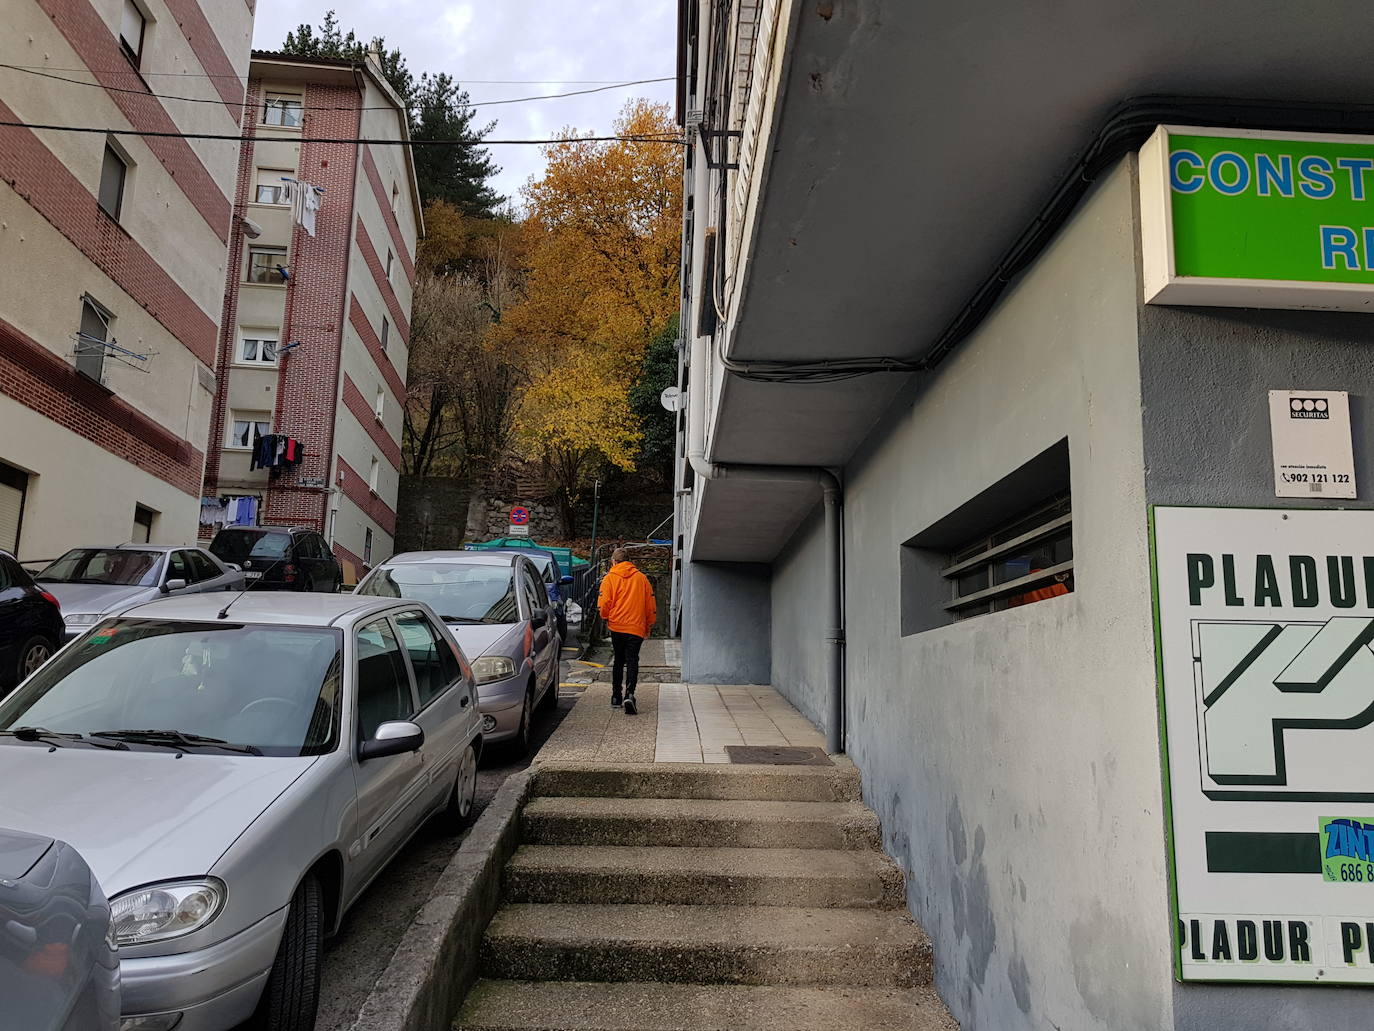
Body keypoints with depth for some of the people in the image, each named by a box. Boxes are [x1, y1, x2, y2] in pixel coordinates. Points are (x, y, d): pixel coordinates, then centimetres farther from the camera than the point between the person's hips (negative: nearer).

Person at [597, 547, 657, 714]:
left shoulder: (610, 578, 0)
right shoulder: (641, 578, 7)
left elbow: (604, 604, -6)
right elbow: (651, 605, 9)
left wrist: (606, 618, 15)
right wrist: (649, 626, 21)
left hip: (616, 626, 0)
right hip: (636, 627, 0)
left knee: (619, 660, 15)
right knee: (632, 660, -1)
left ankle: (616, 696, 20)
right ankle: (629, 694, -22)